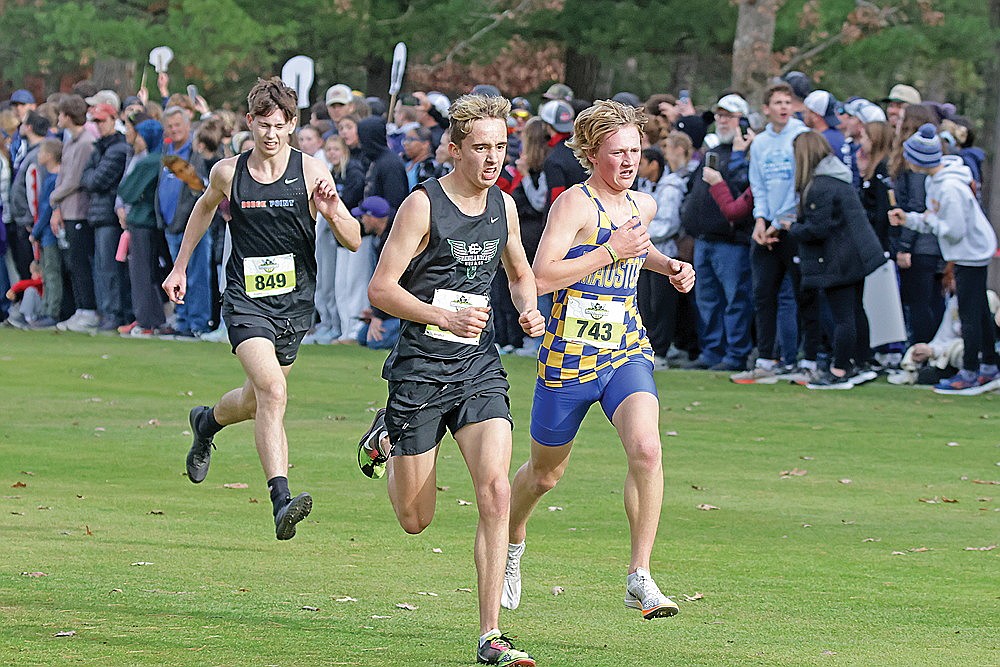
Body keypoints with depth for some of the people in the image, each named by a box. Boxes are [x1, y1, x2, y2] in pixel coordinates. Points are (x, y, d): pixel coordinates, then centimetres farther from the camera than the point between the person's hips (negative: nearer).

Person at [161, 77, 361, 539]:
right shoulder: (228, 173, -3)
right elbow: (204, 208, 22)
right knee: (273, 391, -24)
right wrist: (180, 267, 24)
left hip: (295, 304, 2)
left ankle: (208, 422, 54)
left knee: (259, 400, 18)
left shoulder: (311, 171, -6)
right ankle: (281, 500, -29)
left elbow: (353, 242, -5)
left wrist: (332, 211, -25)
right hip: (246, 301, -2)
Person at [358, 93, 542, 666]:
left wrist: (531, 310, 4)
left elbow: (521, 274, 26)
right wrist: (445, 317, -24)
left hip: (480, 367, 4)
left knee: (496, 491, -17)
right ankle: (386, 442, 42)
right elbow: (381, 288, -11)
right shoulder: (424, 205, -10)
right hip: (421, 367, -4)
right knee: (416, 520, 6)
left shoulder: (504, 206, 8)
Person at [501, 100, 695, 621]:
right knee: (545, 472, 15)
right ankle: (512, 544, 47)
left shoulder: (643, 206, 8)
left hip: (628, 352, 4)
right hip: (570, 353, -4)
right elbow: (540, 277, -25)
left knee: (646, 449, -23)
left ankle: (639, 578, -19)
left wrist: (667, 265, 16)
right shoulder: (576, 203, -14)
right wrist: (611, 252, -23)